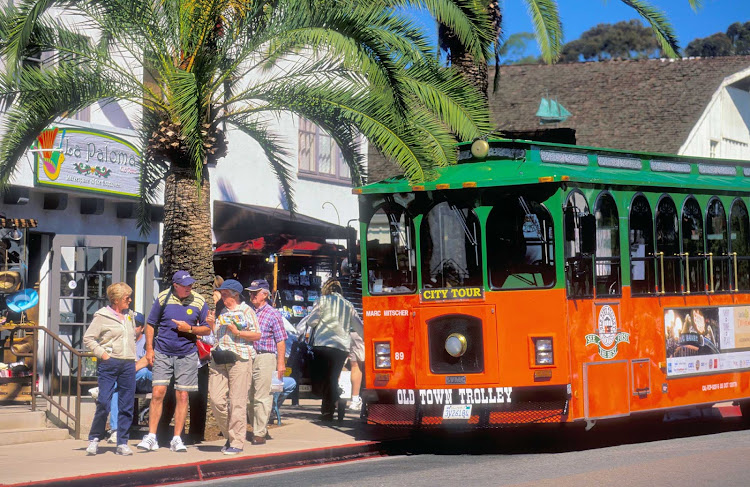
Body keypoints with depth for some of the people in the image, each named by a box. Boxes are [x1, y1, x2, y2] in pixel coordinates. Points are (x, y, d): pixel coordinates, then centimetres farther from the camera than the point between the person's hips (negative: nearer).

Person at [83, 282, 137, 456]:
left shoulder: (129, 316, 16)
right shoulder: (102, 316, -2)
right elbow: (88, 338, -2)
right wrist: (102, 353, -10)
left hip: (128, 364, 5)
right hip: (109, 364, -5)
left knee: (127, 406, 3)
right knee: (104, 403, -9)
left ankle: (122, 443, 9)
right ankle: (94, 439, 6)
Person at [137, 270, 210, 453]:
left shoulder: (199, 301, 1)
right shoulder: (163, 298, -1)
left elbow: (207, 329, 6)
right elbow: (150, 324, 7)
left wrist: (189, 329, -11)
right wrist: (149, 349, 0)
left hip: (187, 355, 1)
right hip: (162, 353, -1)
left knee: (182, 396, 2)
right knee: (157, 393, -7)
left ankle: (177, 439, 9)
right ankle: (151, 437, -2)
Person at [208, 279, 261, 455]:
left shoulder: (246, 311, 3)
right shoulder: (221, 312, 22)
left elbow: (257, 335, -2)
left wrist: (237, 332, -11)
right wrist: (212, 325, 12)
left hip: (239, 359, -6)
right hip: (219, 359, 6)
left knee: (237, 402, -6)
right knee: (216, 401, -2)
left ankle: (237, 442, -1)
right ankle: (229, 434, 16)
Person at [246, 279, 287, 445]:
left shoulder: (273, 314, 0)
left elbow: (281, 341, -3)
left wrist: (281, 363, -9)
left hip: (265, 358, -6)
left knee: (261, 398, -8)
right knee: (250, 397, 10)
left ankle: (260, 434, -6)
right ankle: (255, 429, 20)